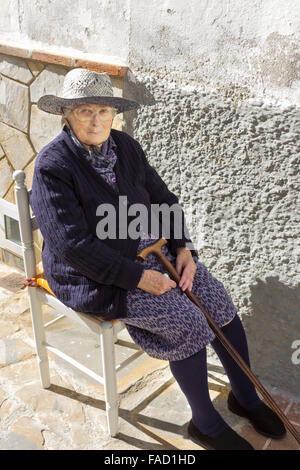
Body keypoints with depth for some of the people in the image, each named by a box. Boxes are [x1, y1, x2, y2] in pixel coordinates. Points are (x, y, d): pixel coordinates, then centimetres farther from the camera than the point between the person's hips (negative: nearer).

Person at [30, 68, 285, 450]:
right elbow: (74, 247, -23)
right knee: (187, 321, -19)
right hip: (92, 277, -6)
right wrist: (138, 278, -24)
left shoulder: (125, 146, 2)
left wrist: (183, 249, -6)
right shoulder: (52, 166, -18)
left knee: (218, 300, -6)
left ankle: (245, 396, 17)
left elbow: (162, 200, 10)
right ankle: (205, 424, 4)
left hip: (149, 252, 7)